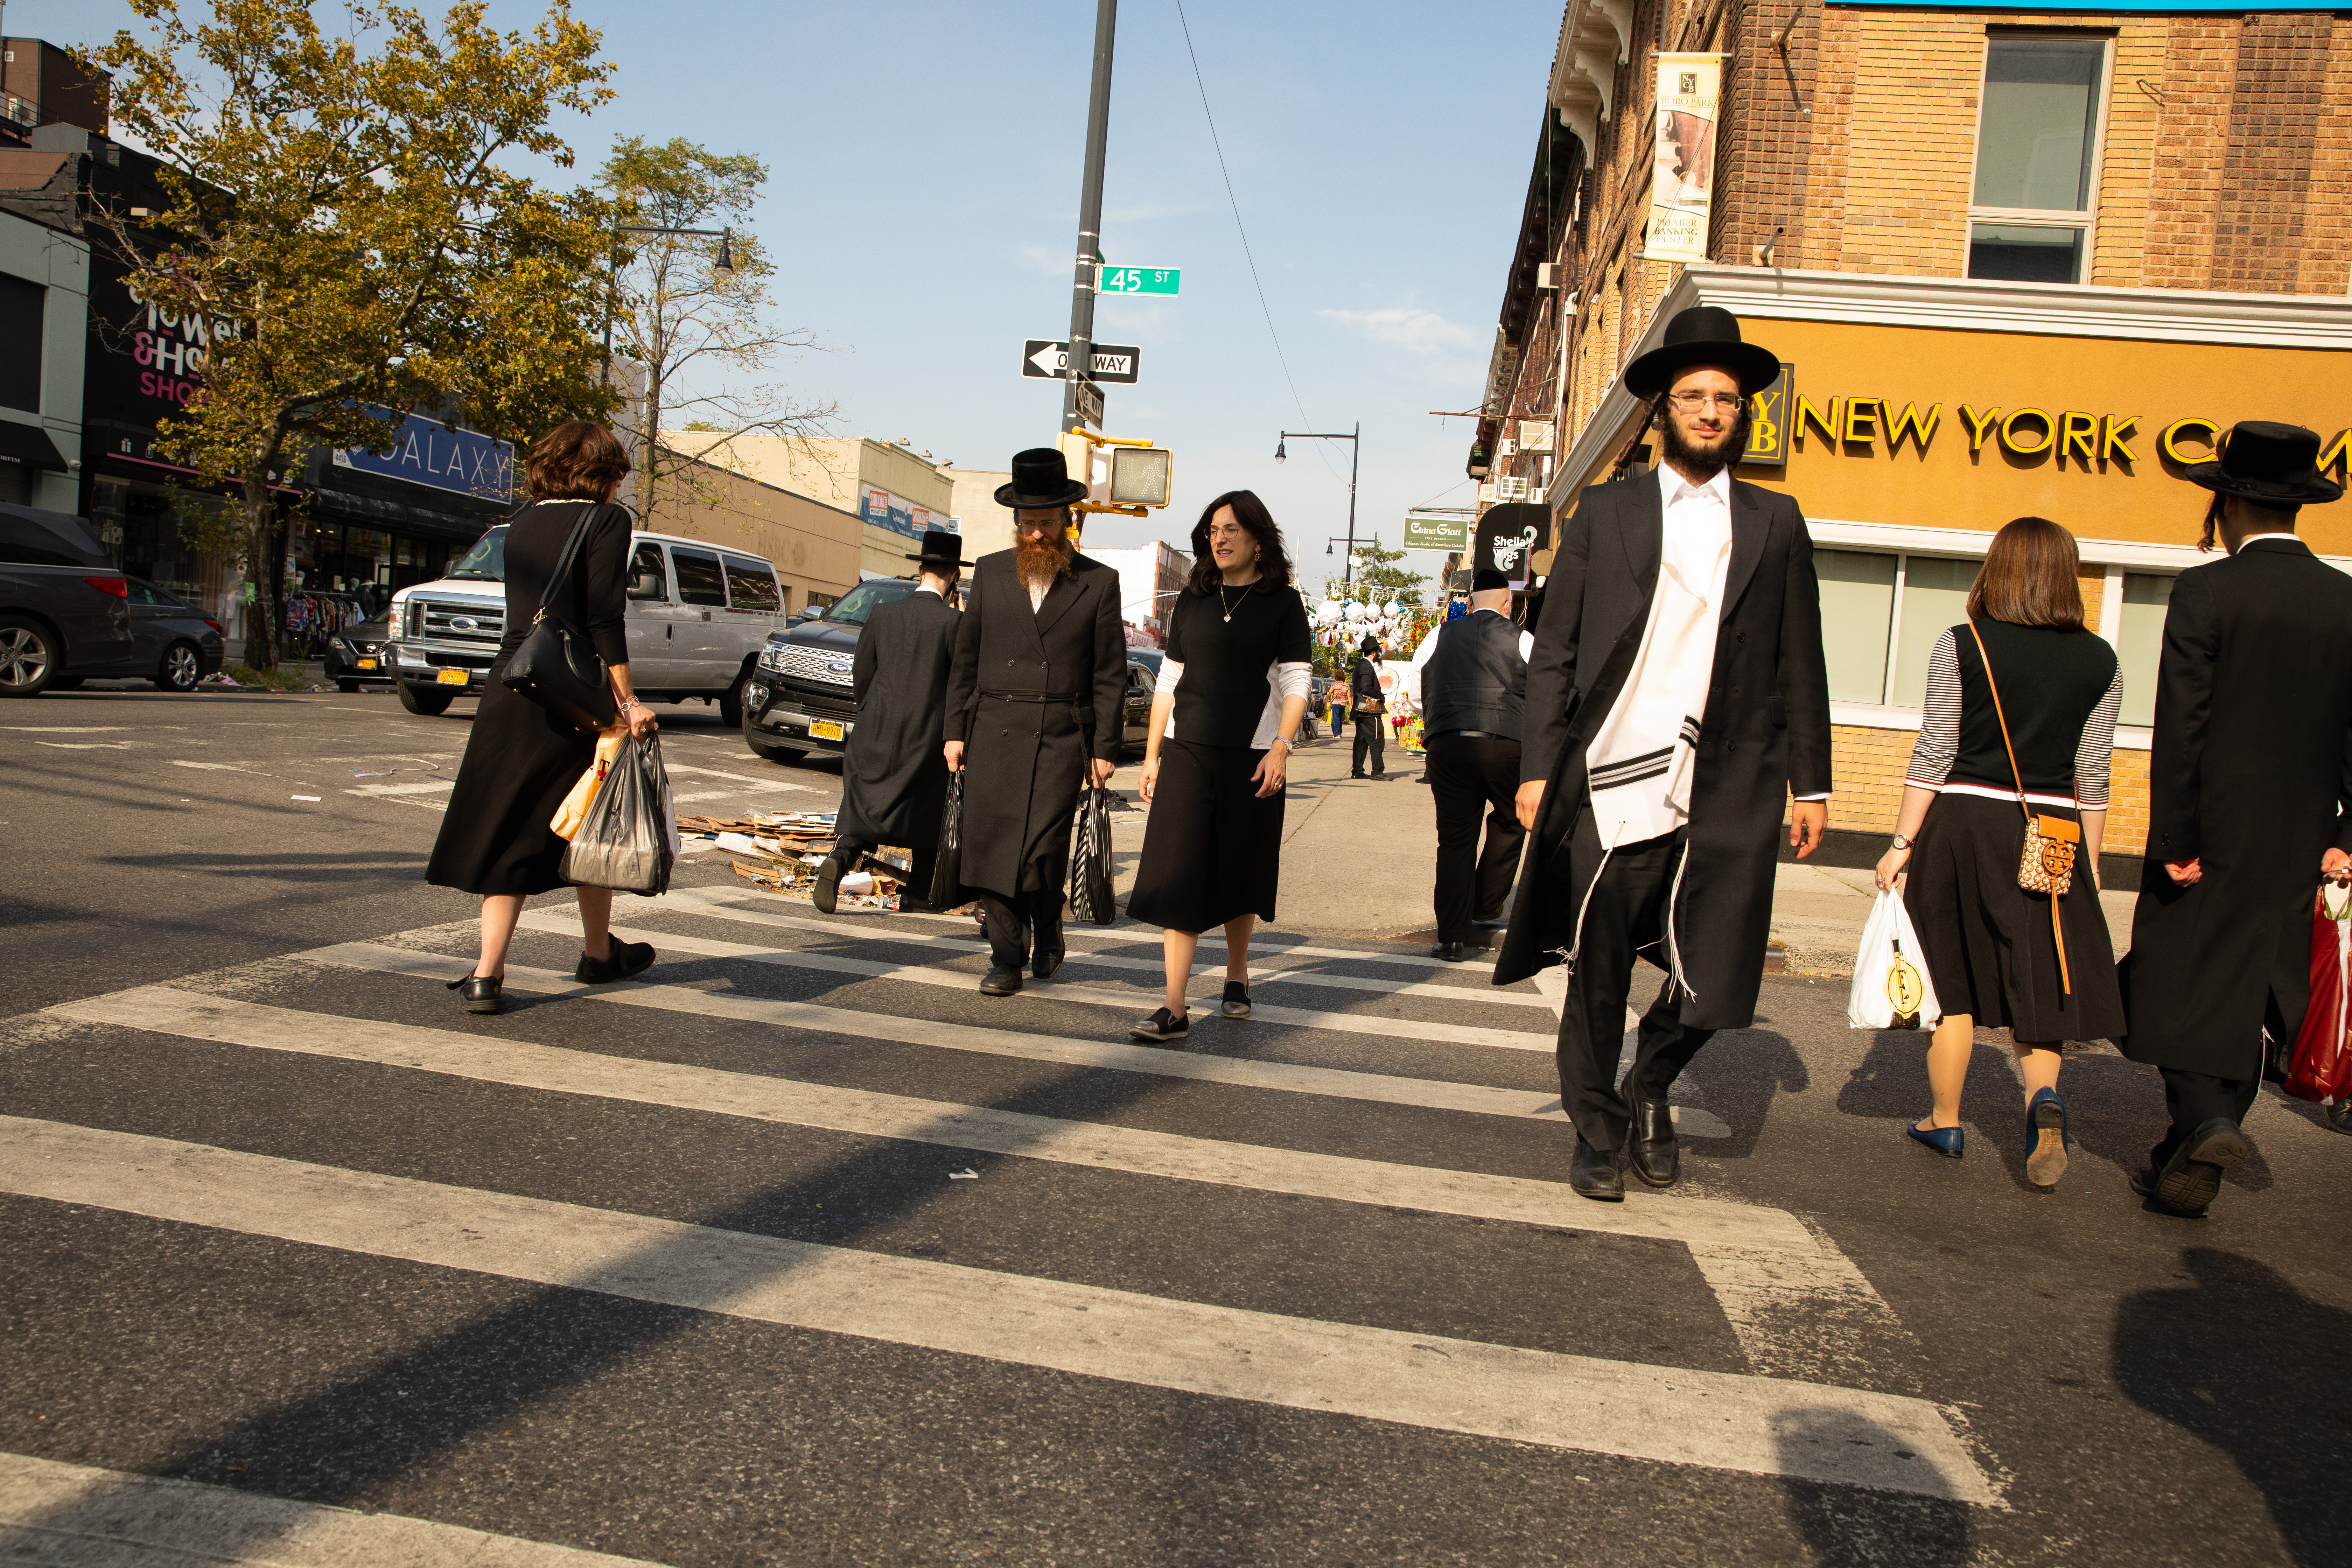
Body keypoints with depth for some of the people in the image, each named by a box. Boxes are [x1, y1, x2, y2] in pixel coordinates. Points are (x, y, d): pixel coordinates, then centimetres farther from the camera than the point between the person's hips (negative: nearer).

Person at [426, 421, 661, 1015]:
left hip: (509, 691, 5)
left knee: (505, 830, 7)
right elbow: (604, 619, -15)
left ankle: (487, 973, 0)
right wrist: (628, 702, -16)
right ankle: (598, 954, 27)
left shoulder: (523, 523, 13)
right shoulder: (607, 520, -6)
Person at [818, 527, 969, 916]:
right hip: (930, 734, -3)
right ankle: (917, 893, 16)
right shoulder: (953, 621, -11)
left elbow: (860, 674, 8)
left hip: (879, 730, 3)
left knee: (863, 803, 11)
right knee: (930, 811, 13)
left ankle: (839, 859, -14)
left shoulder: (882, 614, 2)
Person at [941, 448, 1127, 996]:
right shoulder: (990, 573, 10)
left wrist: (1106, 749, -1)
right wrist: (954, 730, 7)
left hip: (1062, 739, -2)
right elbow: (965, 658, 13)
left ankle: (1047, 931, 20)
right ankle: (1006, 956, 14)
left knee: (1043, 850, -9)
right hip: (993, 735, 3)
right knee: (992, 843, 0)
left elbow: (1110, 675, 3)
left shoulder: (1099, 583, 3)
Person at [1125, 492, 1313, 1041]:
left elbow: (1295, 684, -3)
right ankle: (1174, 1011, -8)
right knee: (1178, 876, -6)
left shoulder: (1283, 603, 2)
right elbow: (1169, 681, 13)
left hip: (1251, 757, -2)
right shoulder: (1193, 601, 11)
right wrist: (1152, 754, 9)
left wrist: (1280, 748, -15)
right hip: (1186, 753, 2)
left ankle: (1237, 976, 32)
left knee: (1239, 875, 9)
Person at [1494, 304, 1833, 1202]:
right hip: (1614, 789, -1)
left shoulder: (1776, 525, 13)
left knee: (1712, 987, -1)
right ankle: (1599, 1134, 26)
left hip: (1730, 796, 1)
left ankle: (1652, 1090, 30)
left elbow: (1801, 667, 13)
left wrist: (1811, 783, 8)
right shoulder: (1606, 513, 9)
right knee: (1599, 979, 5)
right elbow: (1553, 654, 6)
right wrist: (1537, 768, -1)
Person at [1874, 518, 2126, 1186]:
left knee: (1953, 983, 9)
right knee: (2036, 979, 11)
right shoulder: (2100, 661, 2)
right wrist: (2090, 863, 13)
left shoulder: (1962, 646, -5)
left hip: (1963, 824, -1)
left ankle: (1945, 1123, 19)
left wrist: (1902, 844, -2)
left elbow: (1934, 754, -6)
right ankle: (2044, 1095, -14)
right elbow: (2092, 774, 4)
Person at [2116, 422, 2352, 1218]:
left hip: (2212, 832, -5)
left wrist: (2174, 842, -10)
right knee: (2244, 996, 14)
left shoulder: (2206, 591, -11)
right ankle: (2192, 1163, 23)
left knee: (2179, 981, 5)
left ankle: (2207, 1118, -15)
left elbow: (2180, 726, -14)